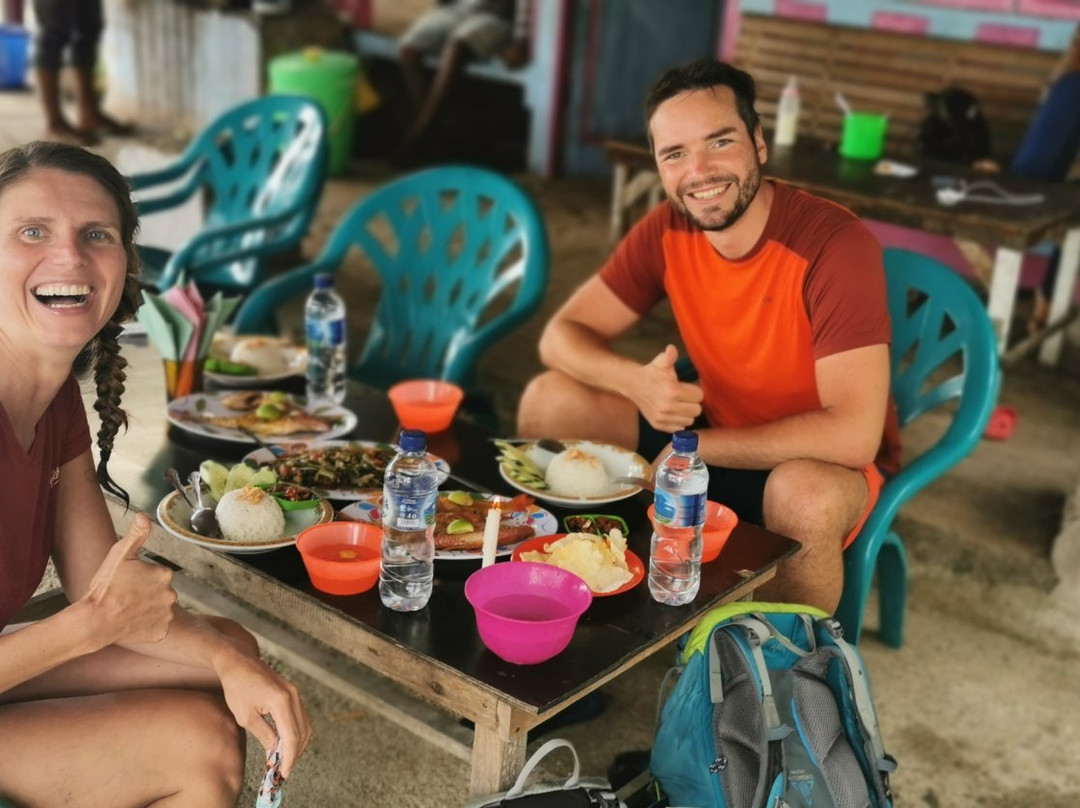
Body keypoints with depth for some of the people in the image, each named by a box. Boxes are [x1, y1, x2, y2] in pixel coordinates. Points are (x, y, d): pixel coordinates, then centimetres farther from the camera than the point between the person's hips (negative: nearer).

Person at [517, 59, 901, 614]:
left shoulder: (835, 245, -26)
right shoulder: (667, 230, -9)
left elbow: (852, 435, -32)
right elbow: (562, 334, -6)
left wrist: (694, 446, -24)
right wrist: (635, 381, -28)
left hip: (821, 462, -5)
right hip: (714, 433, 5)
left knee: (806, 496, -39)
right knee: (548, 401, -9)